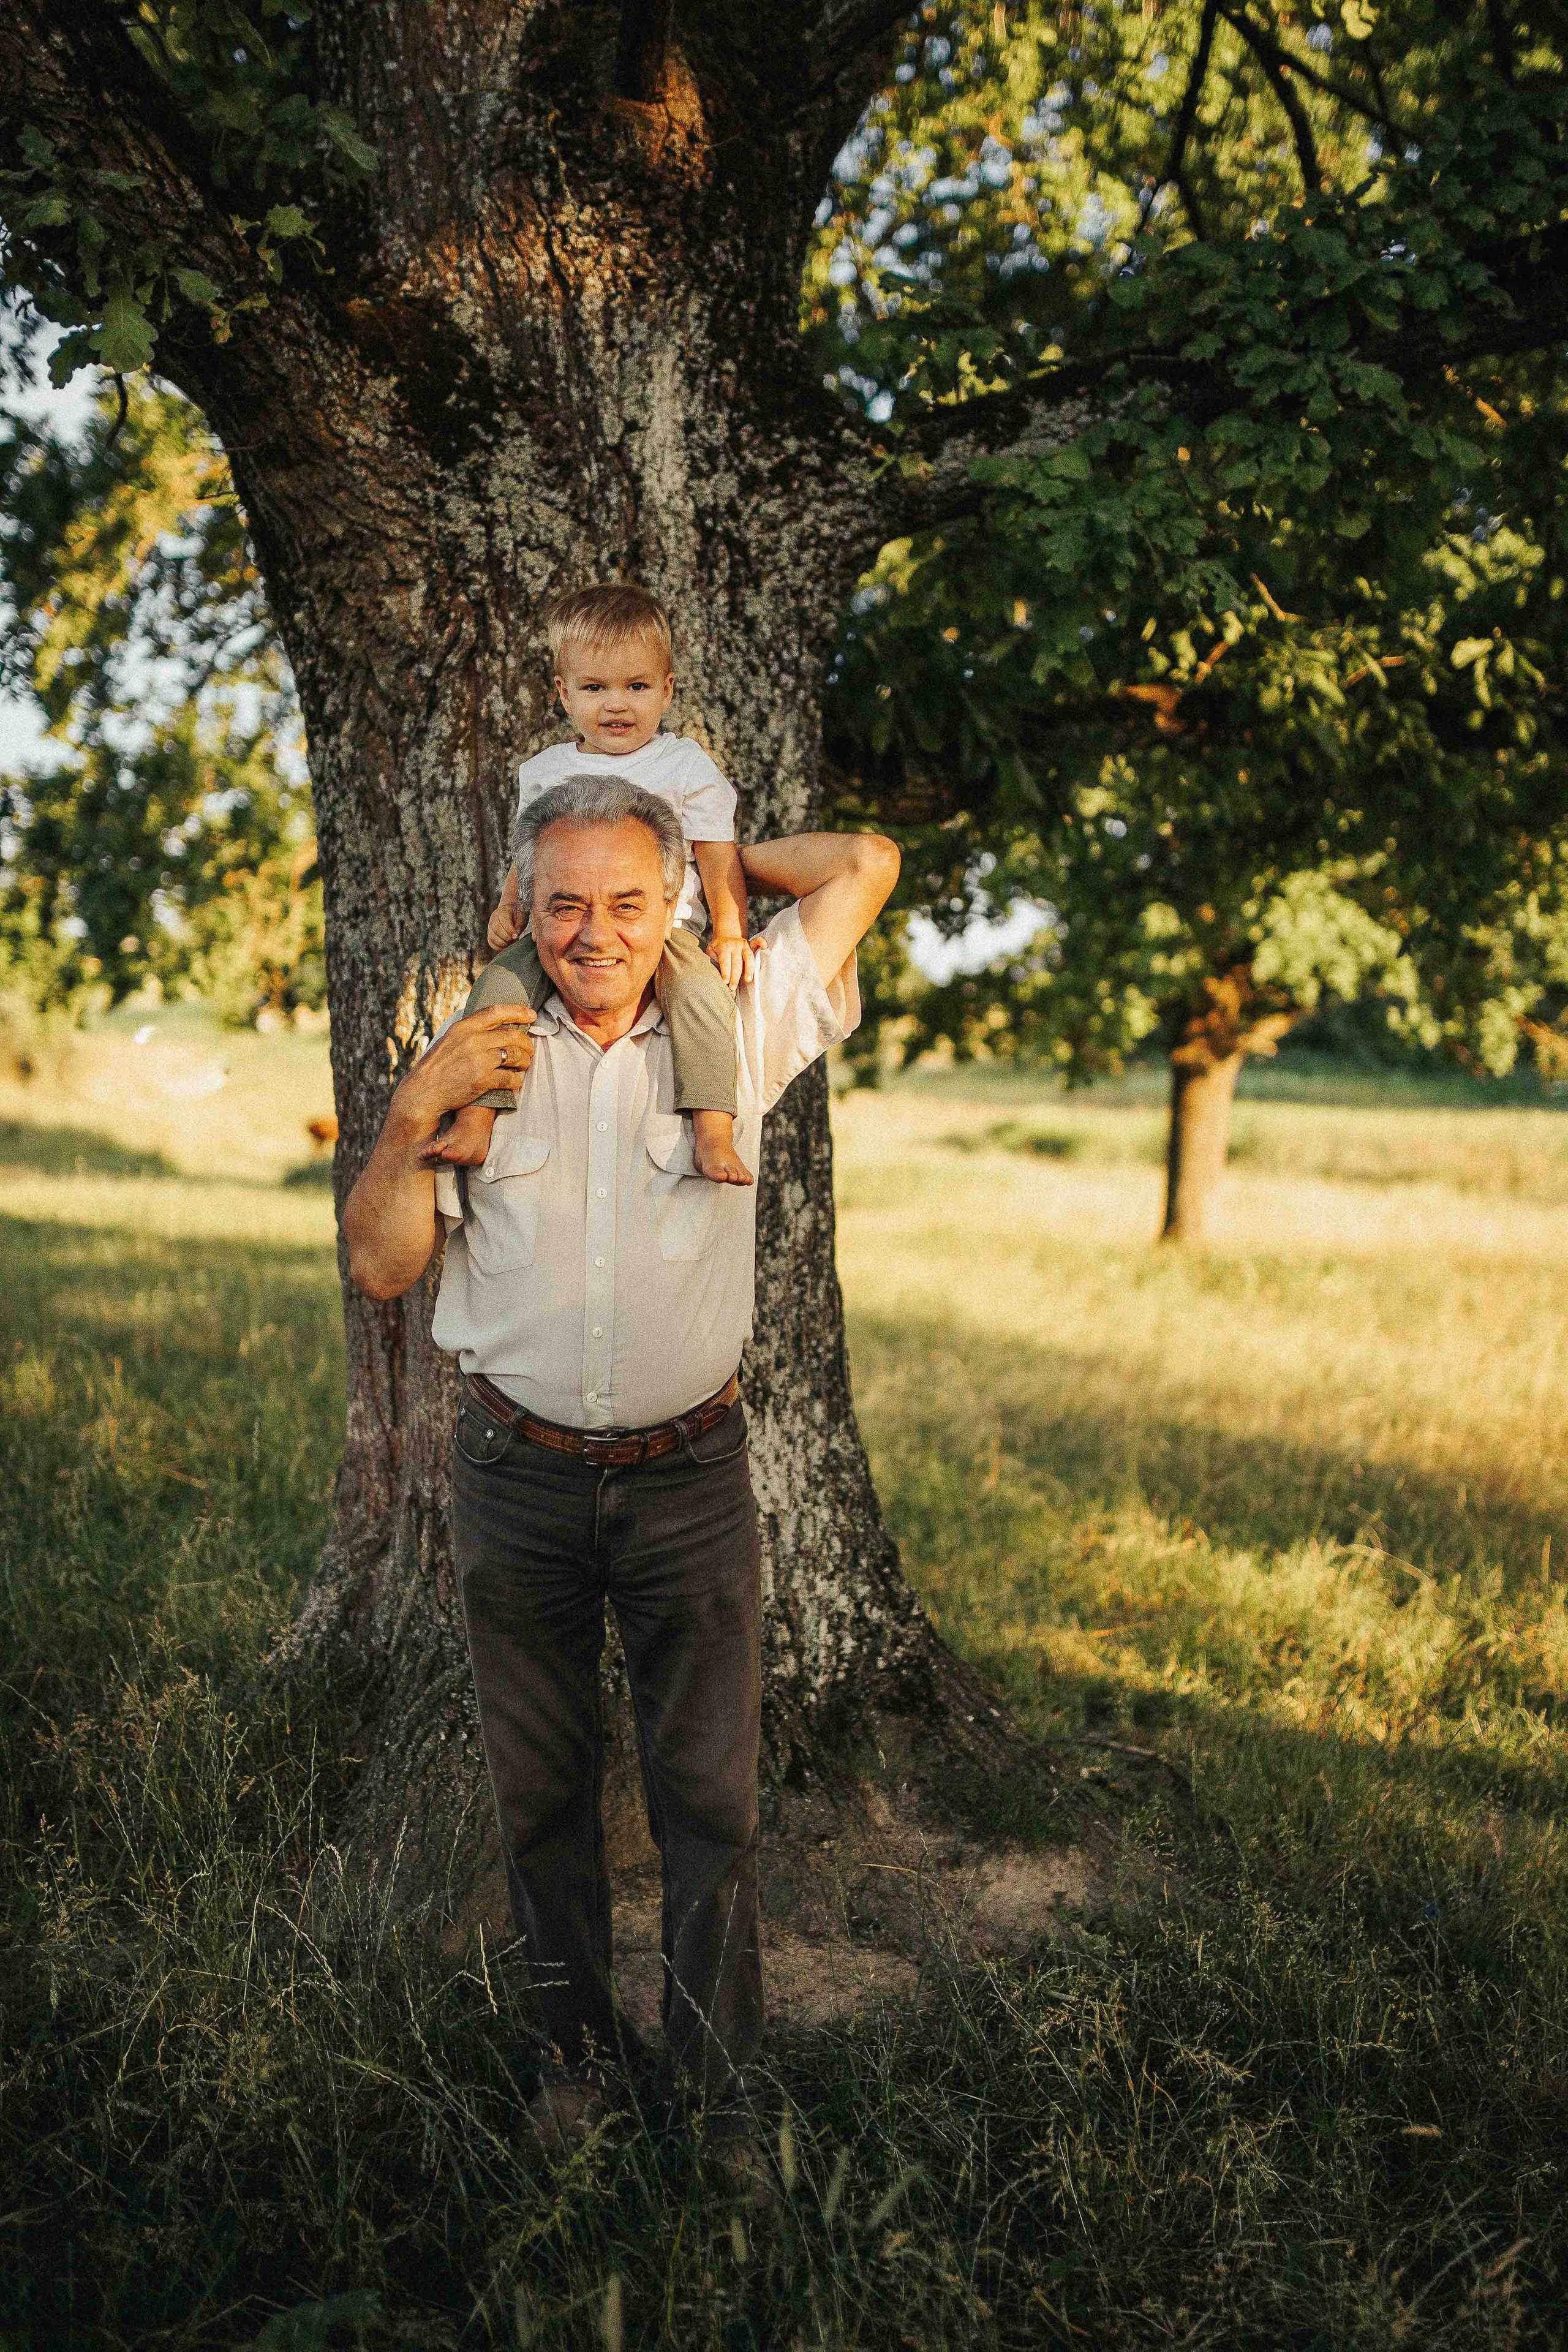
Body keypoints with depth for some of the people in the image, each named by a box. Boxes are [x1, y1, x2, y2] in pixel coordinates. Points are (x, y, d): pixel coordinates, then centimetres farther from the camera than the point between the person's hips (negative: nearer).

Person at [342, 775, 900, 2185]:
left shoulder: (737, 1030, -1)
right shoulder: (477, 1053, 2)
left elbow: (866, 864, 4)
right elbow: (383, 1266, 1)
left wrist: (708, 855, 7)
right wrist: (415, 1116, -13)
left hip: (690, 1481, -1)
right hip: (517, 1477, 1)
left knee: (711, 1791, 6)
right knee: (540, 1786, 14)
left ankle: (720, 2080, 24)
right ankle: (578, 2047, 34)